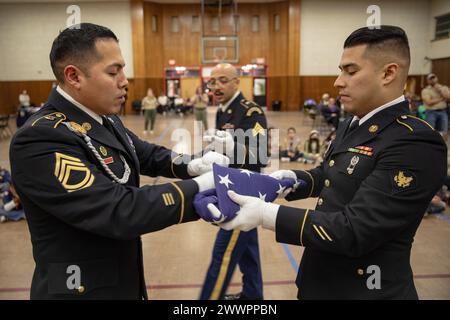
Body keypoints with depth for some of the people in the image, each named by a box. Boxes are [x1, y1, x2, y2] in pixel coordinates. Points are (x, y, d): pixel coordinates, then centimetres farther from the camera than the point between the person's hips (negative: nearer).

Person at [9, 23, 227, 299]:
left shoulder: (105, 120, 2)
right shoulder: (42, 139, -26)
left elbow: (147, 154, 13)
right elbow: (120, 211, -32)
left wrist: (189, 165, -7)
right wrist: (200, 186, -26)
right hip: (83, 289, -8)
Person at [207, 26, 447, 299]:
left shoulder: (416, 143, -24)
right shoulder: (352, 125, 5)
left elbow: (354, 232, -28)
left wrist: (266, 214, -29)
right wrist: (290, 179, -2)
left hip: (363, 289, -8)